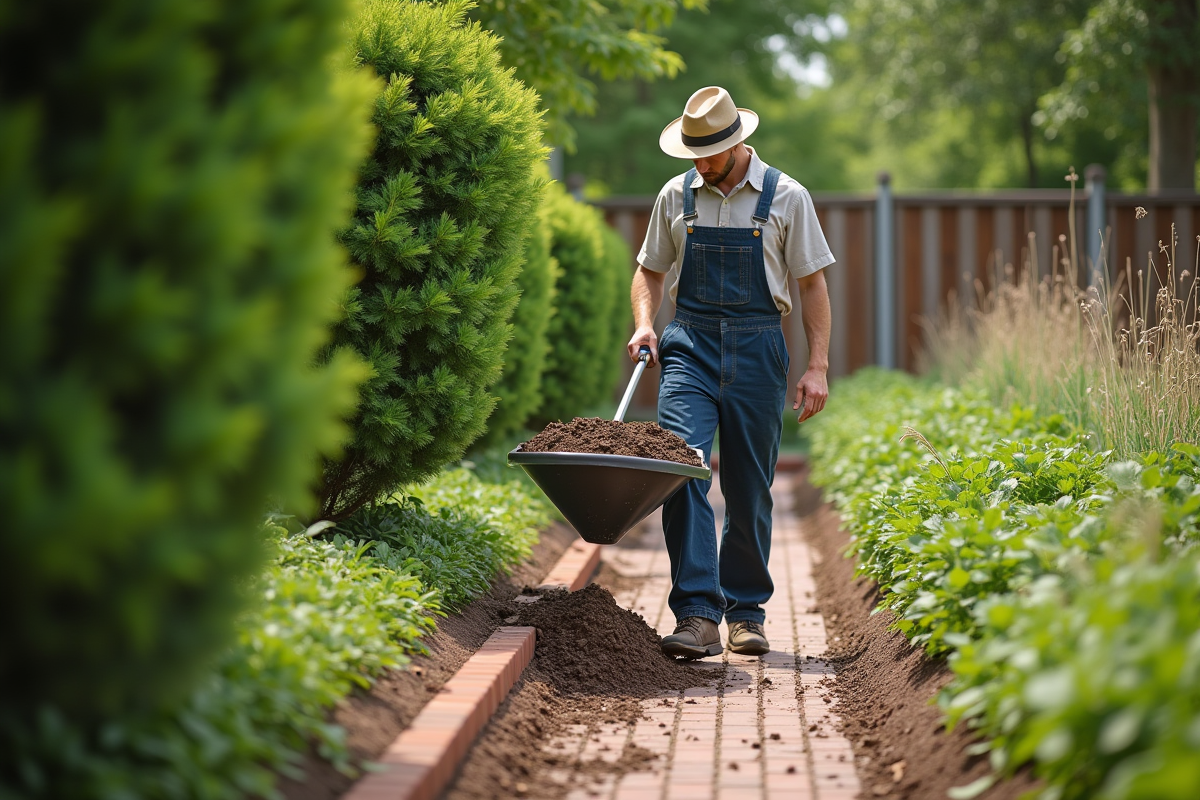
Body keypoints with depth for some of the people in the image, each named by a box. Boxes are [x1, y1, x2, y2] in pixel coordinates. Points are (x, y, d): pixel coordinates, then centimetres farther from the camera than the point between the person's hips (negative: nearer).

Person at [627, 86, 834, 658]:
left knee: (749, 488, 4)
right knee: (681, 469, -17)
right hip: (689, 346, 1)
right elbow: (650, 271, 19)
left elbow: (813, 284, 4)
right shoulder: (676, 196, 8)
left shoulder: (786, 197, 2)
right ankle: (697, 615, -20)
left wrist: (817, 368, -3)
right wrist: (644, 324, 0)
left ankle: (746, 611, 18)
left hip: (756, 350, -1)